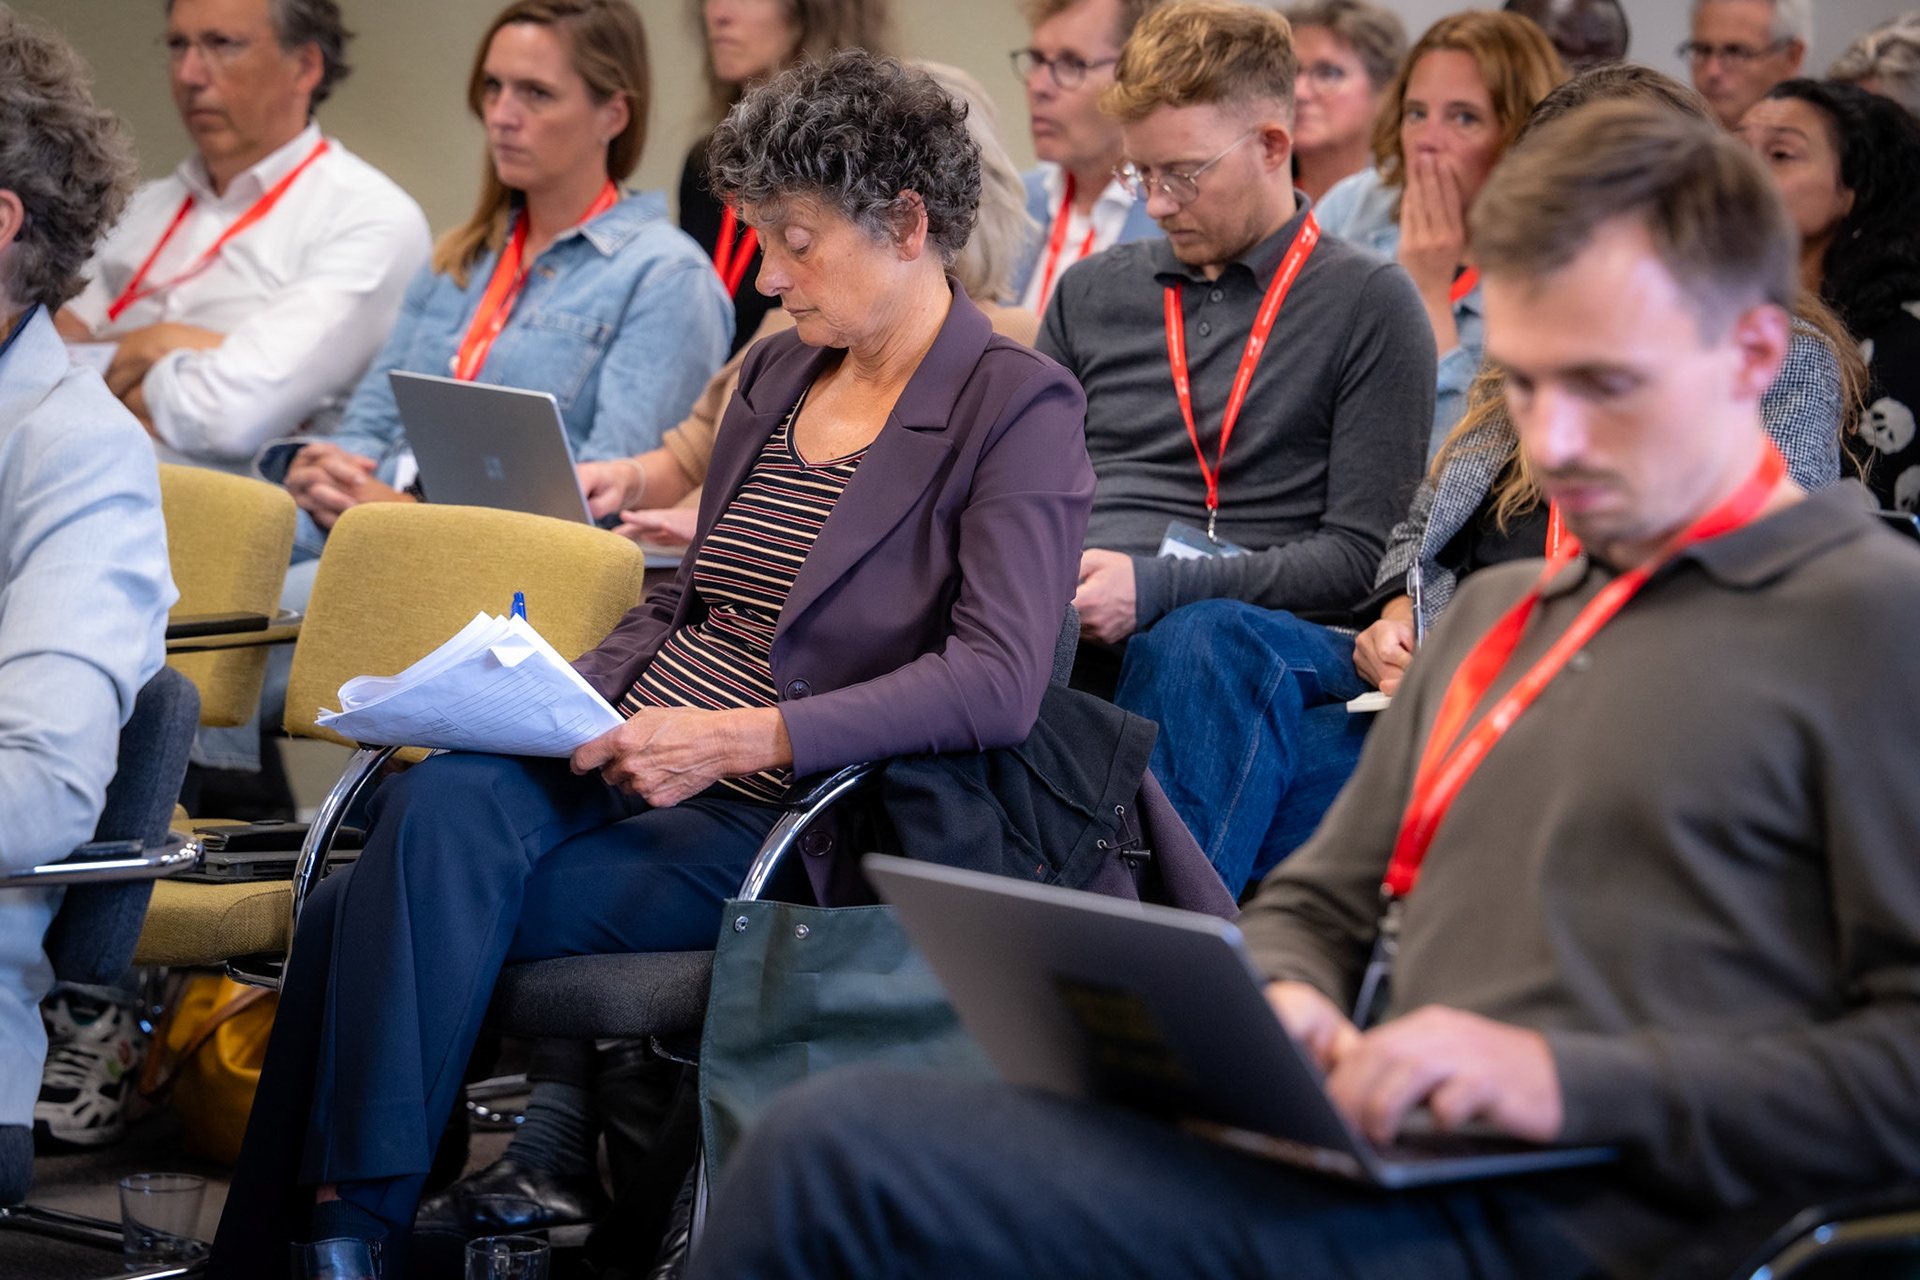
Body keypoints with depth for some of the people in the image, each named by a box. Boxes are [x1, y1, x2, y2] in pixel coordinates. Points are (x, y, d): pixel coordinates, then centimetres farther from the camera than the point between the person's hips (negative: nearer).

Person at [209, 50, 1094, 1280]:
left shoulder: (1021, 407, -5)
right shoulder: (775, 373, 18)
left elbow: (998, 682, -17)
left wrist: (747, 737, -25)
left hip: (775, 816, -6)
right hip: (612, 764, 6)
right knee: (438, 803, -26)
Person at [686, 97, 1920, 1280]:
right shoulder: (1495, 611, 25)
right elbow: (1316, 903, 29)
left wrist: (1572, 1079, -17)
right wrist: (1283, 1001, 5)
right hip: (1397, 1175, 8)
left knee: (836, 1153, -20)